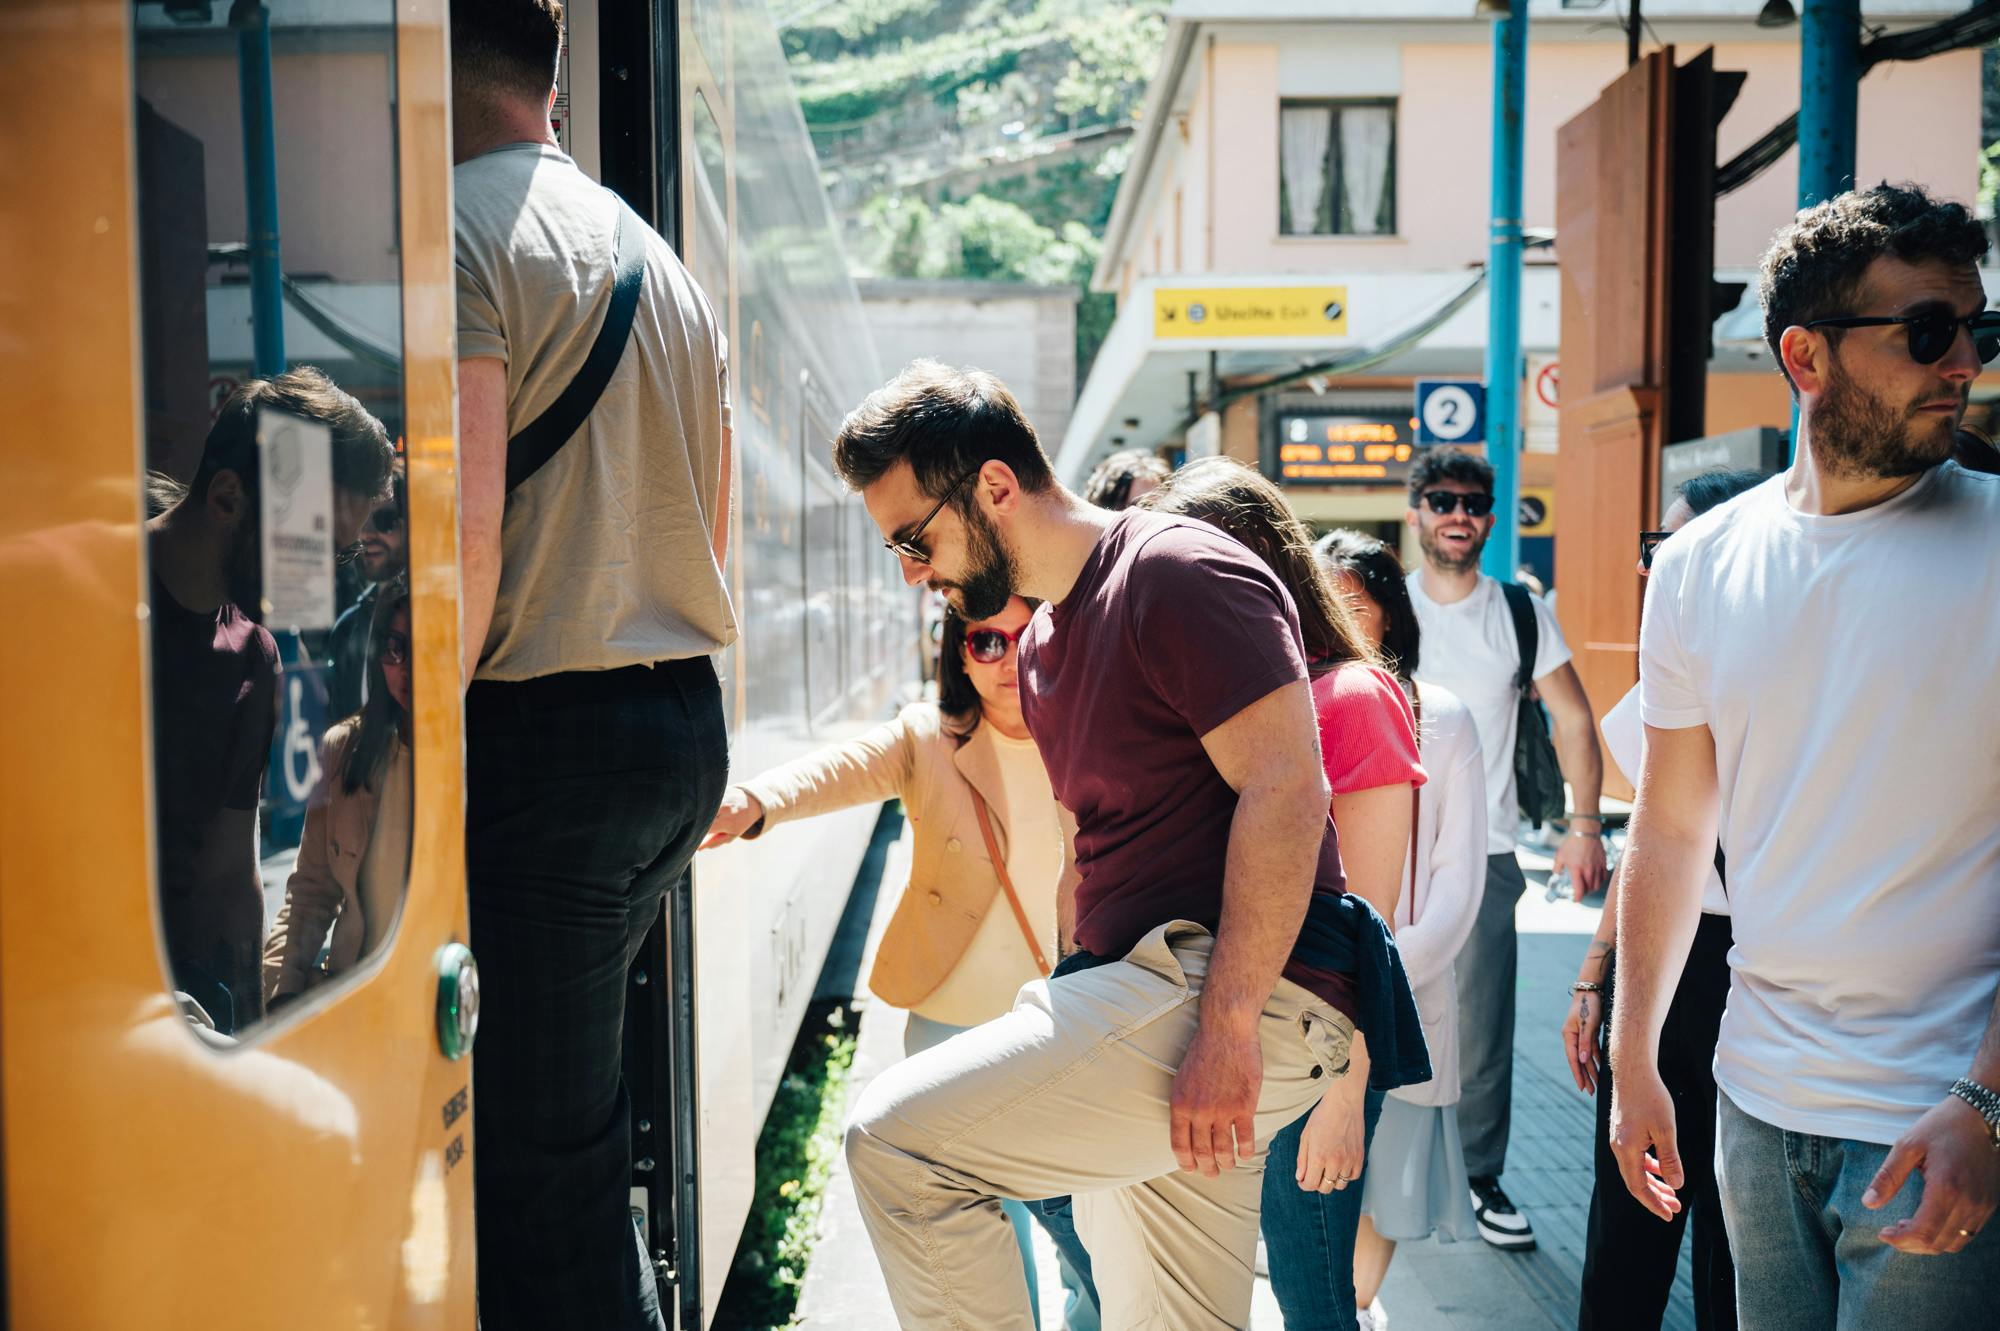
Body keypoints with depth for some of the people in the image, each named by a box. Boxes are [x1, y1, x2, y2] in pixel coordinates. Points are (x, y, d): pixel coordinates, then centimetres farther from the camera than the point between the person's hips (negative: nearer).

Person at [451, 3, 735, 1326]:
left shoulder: (459, 232, -9)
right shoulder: (660, 260, 18)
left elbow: (462, 532, -20)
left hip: (539, 731, -9)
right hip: (685, 725, 9)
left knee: (535, 1162, 1)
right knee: (571, 1104, 21)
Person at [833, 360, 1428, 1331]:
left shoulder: (1178, 571, -10)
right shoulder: (1040, 649, 20)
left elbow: (1287, 791, -19)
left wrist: (1225, 1027, -23)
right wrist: (1071, 1024, 20)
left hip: (1248, 998, -10)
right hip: (1146, 980, 10)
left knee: (896, 1138, -18)